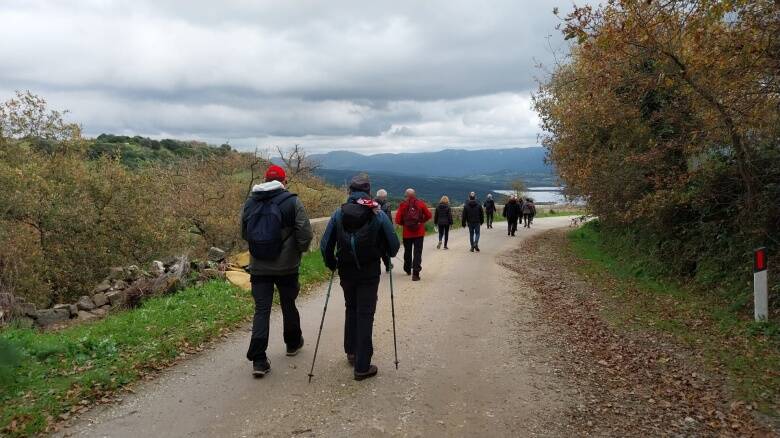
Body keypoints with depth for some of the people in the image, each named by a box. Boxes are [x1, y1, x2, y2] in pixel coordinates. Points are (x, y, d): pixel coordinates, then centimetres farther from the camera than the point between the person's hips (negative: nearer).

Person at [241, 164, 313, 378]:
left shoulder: (250, 202, 3)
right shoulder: (292, 201, -9)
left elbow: (244, 233, 12)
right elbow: (305, 233, -13)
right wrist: (300, 249, 6)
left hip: (258, 266, 2)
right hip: (286, 266, -2)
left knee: (261, 310, 3)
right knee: (288, 305, 16)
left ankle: (258, 360, -3)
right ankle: (293, 343, 36)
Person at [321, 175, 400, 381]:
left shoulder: (339, 213, -3)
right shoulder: (378, 214, -8)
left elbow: (325, 245, -4)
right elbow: (394, 245, -7)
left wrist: (331, 264, 12)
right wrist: (385, 256, 14)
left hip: (346, 271, 2)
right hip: (370, 273, -2)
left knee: (351, 309, 23)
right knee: (365, 315, 3)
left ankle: (351, 352, 32)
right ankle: (362, 366, 4)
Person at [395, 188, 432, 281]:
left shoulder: (403, 205, -5)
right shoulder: (420, 203, -2)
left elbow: (398, 220, -8)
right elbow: (428, 215, 1)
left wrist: (404, 224, 10)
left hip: (407, 233, 1)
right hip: (419, 232, 0)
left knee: (407, 252, 18)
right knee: (417, 253, 0)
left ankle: (408, 270, 33)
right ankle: (415, 273, -9)